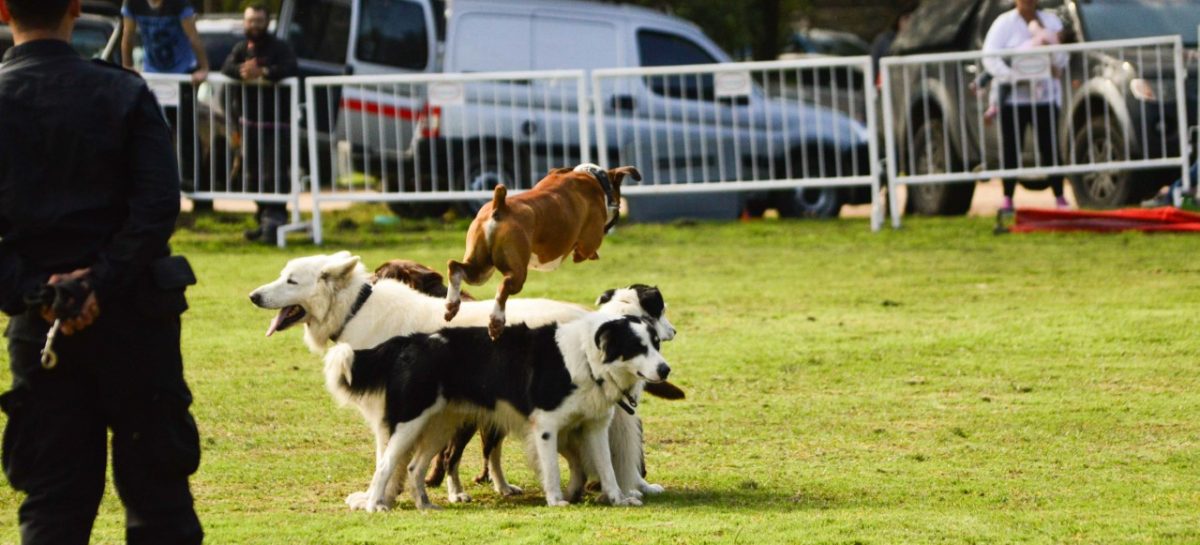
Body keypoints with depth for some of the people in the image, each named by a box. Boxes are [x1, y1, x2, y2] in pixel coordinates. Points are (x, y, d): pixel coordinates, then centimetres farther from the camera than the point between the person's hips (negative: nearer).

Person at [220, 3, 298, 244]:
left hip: (276, 123, -6)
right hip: (250, 122, 6)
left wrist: (263, 72, -36)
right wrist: (242, 71, -28)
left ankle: (274, 220, -16)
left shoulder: (279, 48, -3)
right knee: (252, 176, 10)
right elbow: (226, 68, -5)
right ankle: (264, 221, 20)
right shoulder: (241, 49, 13)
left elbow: (290, 69, -22)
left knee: (274, 176, -14)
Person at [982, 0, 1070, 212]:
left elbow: (1061, 61, 10)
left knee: (1049, 147, -3)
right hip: (1012, 96, -2)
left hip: (1045, 96, 2)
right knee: (1010, 148, -4)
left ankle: (1059, 196, -1)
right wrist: (1010, 76, -23)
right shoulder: (1004, 23, 2)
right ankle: (1008, 198, 0)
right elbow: (990, 57, -9)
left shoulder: (1050, 21, 13)